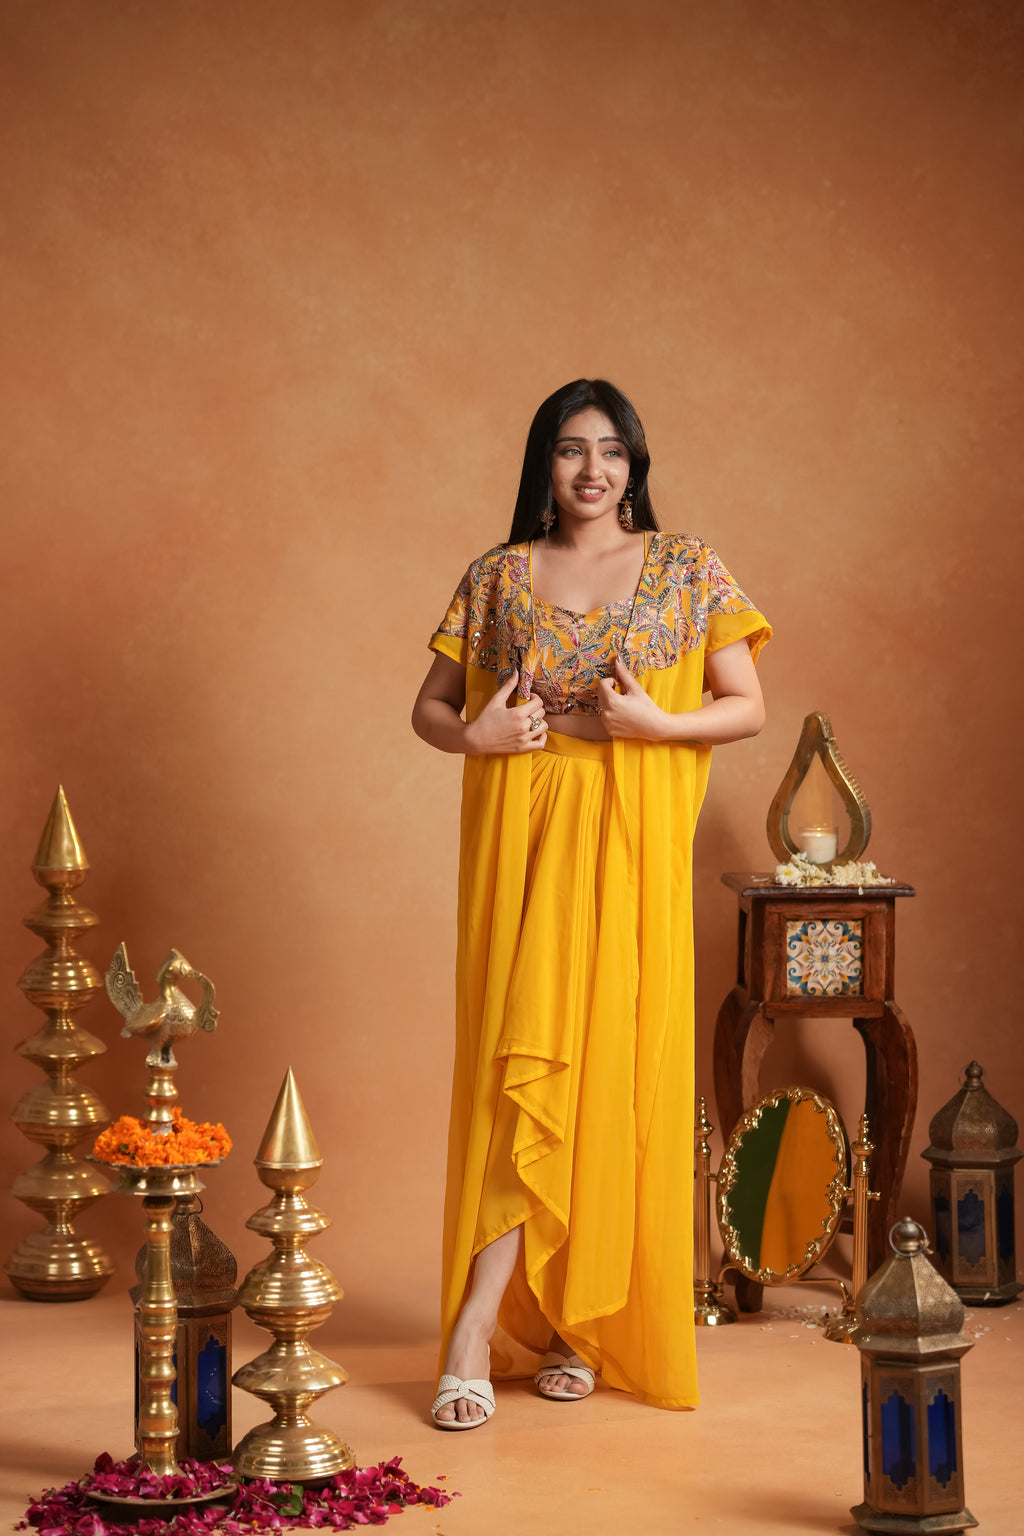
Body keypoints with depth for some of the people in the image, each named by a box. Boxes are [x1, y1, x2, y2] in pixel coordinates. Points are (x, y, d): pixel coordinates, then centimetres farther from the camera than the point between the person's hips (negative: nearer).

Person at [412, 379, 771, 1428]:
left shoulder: (686, 570, 6)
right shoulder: (498, 577, 10)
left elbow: (747, 708, 4)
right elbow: (429, 707, 13)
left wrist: (652, 721, -13)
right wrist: (474, 733, -8)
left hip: (631, 842, 0)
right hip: (522, 838, 1)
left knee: (612, 1063, -5)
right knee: (524, 1063, -6)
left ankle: (579, 1317, 3)